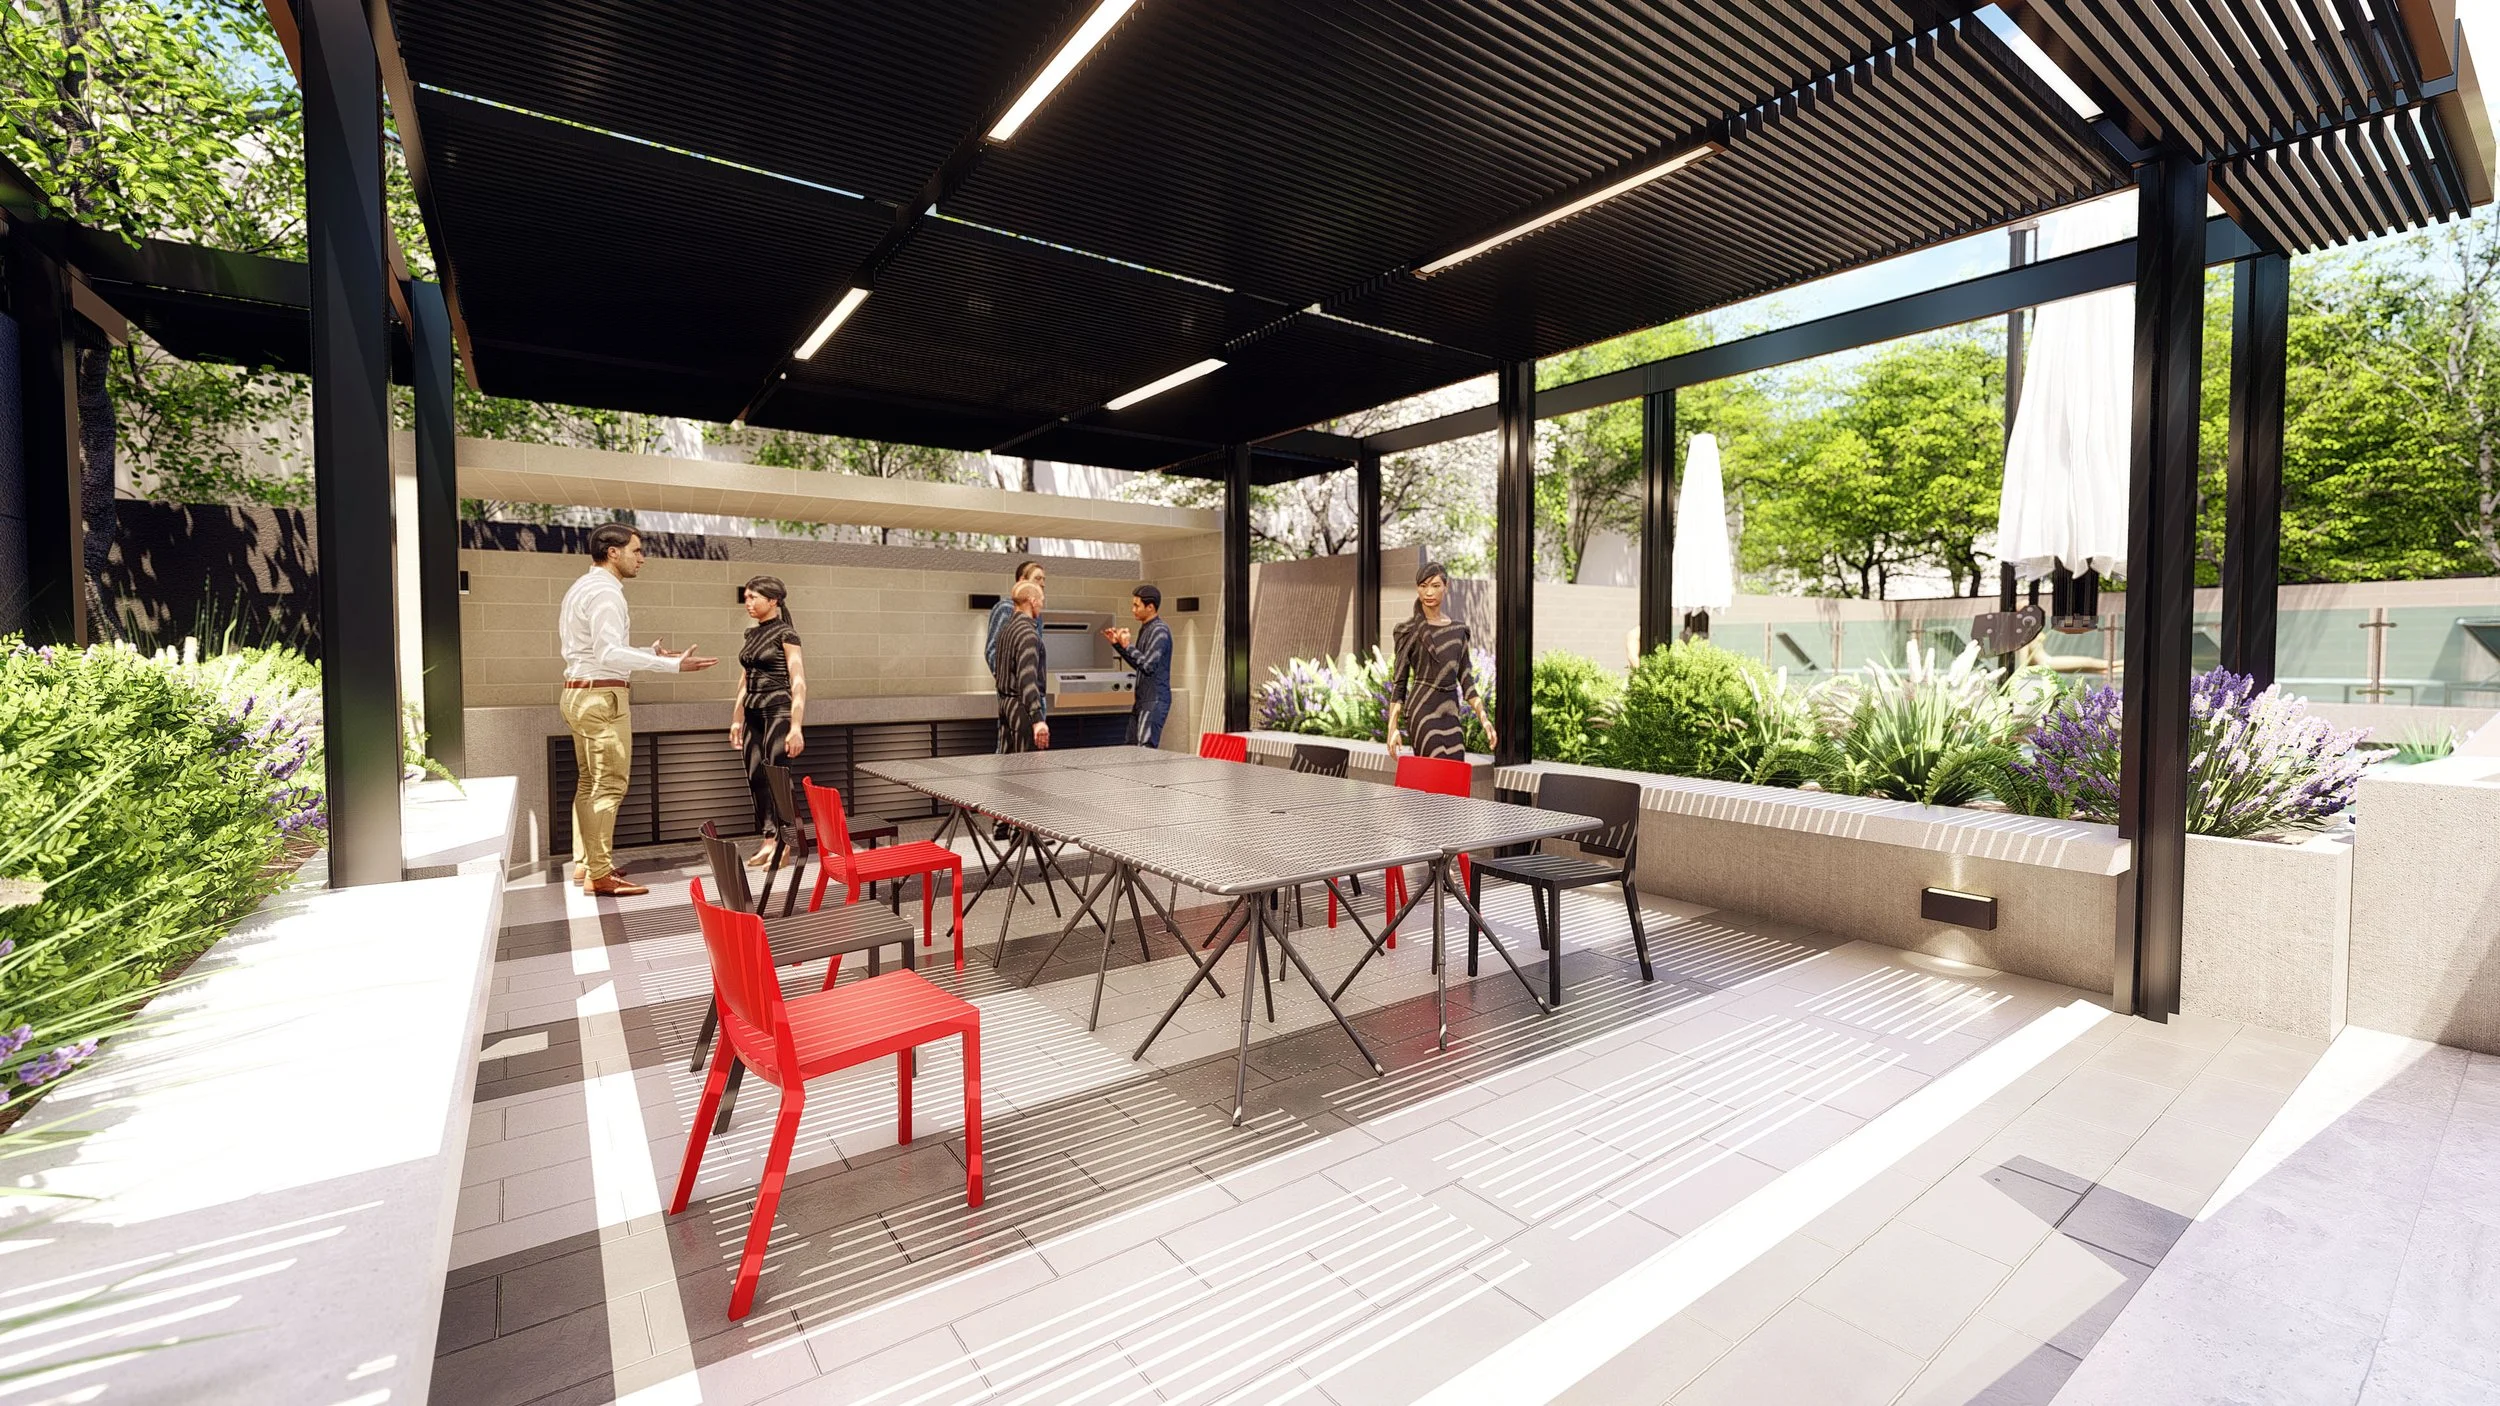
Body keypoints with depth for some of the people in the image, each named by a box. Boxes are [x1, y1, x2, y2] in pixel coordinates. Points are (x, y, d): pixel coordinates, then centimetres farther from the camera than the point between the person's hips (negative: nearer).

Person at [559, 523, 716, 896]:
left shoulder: (583, 588, 17)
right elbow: (610, 654, -25)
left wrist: (652, 653, 20)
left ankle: (586, 863, 25)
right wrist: (672, 665, -29)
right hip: (603, 697, -11)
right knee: (609, 785, -7)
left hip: (581, 694, 11)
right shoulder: (605, 591, -15)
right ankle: (600, 875, -4)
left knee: (590, 782, 17)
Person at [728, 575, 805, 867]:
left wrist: (796, 726, -18)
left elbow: (799, 683, -13)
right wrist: (736, 718, 18)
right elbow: (744, 679, 20)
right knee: (755, 778, 6)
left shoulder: (785, 633, -7)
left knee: (776, 777, -4)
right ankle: (767, 841, 15)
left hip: (777, 711, -7)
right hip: (753, 713, 7)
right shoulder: (751, 634, 14)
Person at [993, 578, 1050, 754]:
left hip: (1005, 704, 9)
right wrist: (1037, 719, -32)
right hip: (1022, 707, -9)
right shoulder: (1028, 633, -16)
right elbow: (1027, 678, -25)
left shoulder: (1006, 630, 12)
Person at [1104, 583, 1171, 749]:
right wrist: (1117, 644, 14)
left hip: (1155, 700, -10)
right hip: (1142, 698, 10)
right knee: (1131, 746, 11)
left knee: (1145, 749, -15)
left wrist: (1128, 645, -14)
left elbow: (1147, 665, -21)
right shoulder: (1144, 629, 15)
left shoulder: (1160, 631, -14)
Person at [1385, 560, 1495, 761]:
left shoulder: (1459, 629, 13)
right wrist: (1392, 728, -7)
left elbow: (1465, 679, 14)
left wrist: (1483, 718, 6)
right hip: (1424, 709, -5)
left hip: (1452, 710, 5)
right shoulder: (1409, 631, 0)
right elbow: (1398, 683, -1)